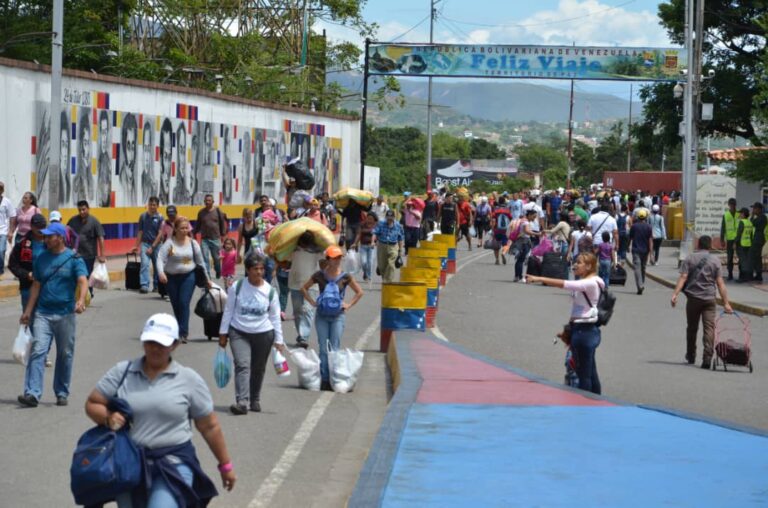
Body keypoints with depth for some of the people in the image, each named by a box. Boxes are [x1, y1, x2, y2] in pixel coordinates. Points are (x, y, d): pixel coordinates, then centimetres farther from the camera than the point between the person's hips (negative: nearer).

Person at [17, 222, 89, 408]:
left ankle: (62, 394, 19)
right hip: (43, 314, 2)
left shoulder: (74, 259, -3)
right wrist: (28, 311, 9)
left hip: (65, 314, -2)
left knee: (65, 355, 7)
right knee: (38, 352, -10)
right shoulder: (42, 258, 9)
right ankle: (32, 394, -17)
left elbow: (83, 281, -18)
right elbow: (36, 286, 14)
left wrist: (81, 300, -37)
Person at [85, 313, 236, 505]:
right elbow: (92, 404, 7)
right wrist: (108, 417, -15)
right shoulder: (122, 372, 2)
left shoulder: (189, 380, -1)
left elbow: (210, 426, 5)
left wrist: (225, 465, 9)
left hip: (173, 464, -3)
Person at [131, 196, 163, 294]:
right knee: (145, 263, -15)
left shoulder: (159, 218, -4)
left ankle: (156, 286, 22)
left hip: (156, 244, -1)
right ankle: (144, 285, -22)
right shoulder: (143, 216, 3)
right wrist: (137, 246, 9)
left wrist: (152, 247, -12)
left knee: (157, 266, 7)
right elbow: (140, 232, 10)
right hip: (145, 243, 1)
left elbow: (160, 234, -7)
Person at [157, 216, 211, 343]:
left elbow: (200, 262, 9)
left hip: (188, 277, 0)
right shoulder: (169, 243, -7)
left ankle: (183, 333, -13)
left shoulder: (192, 243, 0)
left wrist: (207, 279, 12)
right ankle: (181, 329, 26)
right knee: (176, 305, 8)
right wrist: (161, 273, -34)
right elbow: (160, 258, -16)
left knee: (184, 303, -13)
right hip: (171, 278, 0)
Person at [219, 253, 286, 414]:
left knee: (258, 369, 10)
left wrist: (278, 340, 3)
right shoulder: (237, 287, -5)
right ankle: (242, 402, -26)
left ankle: (255, 400, 29)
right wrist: (223, 333, 3)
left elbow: (275, 317, 5)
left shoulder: (270, 291, -2)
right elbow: (228, 311, 3)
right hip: (239, 333, -2)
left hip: (263, 334, 2)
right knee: (242, 365, -17)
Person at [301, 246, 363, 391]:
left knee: (334, 348, -2)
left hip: (338, 315, -1)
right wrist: (313, 302, 2)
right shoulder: (319, 275, -1)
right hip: (322, 315, 1)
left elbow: (359, 292, 9)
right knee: (323, 348, 2)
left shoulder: (345, 277, -3)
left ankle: (334, 378, 1)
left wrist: (349, 305, 0)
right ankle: (324, 378, 7)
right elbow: (304, 288, 12)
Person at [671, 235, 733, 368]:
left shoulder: (690, 259, 4)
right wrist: (726, 303, 0)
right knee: (709, 328, -5)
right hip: (709, 299, -1)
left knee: (692, 328, 16)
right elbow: (720, 283, -1)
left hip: (693, 298, 1)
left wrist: (675, 294, -13)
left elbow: (683, 277, -7)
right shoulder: (715, 260, 3)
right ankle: (707, 358, -18)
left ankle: (691, 357, 28)